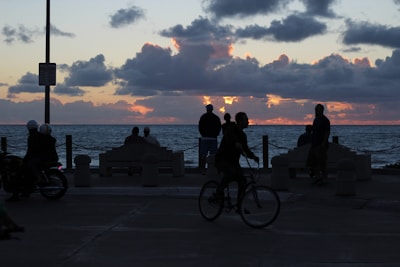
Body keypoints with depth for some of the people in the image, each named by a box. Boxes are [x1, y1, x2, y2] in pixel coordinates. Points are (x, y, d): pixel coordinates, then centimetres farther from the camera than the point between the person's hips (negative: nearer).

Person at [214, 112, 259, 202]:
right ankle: (218, 192, -17)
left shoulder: (242, 135, 12)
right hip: (222, 160, -8)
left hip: (233, 161, 8)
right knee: (231, 173, -36)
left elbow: (245, 149, 12)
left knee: (242, 181, -7)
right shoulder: (232, 130, -13)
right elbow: (229, 138, -36)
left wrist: (253, 156, -7)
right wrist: (236, 143, -58)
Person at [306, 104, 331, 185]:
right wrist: (312, 143, 16)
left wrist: (323, 144, -22)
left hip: (321, 145, -9)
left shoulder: (325, 120, -10)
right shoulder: (316, 120, 16)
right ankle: (318, 177, 18)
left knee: (322, 163, -4)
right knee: (311, 162, 9)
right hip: (314, 144, 9)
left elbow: (327, 133, -16)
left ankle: (324, 179, 4)